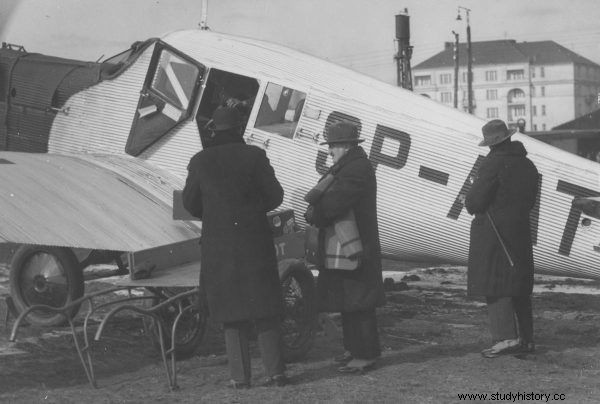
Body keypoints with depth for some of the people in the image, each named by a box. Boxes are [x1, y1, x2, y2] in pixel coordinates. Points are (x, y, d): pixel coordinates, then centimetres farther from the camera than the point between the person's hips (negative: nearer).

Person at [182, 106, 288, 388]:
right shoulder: (254, 156, -5)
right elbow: (274, 195, -1)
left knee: (231, 309, 9)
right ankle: (275, 371, 6)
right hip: (254, 240, -1)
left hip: (218, 243, 1)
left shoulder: (200, 161, -1)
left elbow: (190, 203, 7)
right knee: (264, 305, 8)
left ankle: (240, 376, 6)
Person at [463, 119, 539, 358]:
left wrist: (470, 204, 7)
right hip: (520, 231, 8)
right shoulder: (527, 165, 11)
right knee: (519, 286, 13)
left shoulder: (493, 163, -13)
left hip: (493, 232, -8)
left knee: (494, 285, -7)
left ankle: (506, 337, -15)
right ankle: (526, 339, 16)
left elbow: (475, 201, -15)